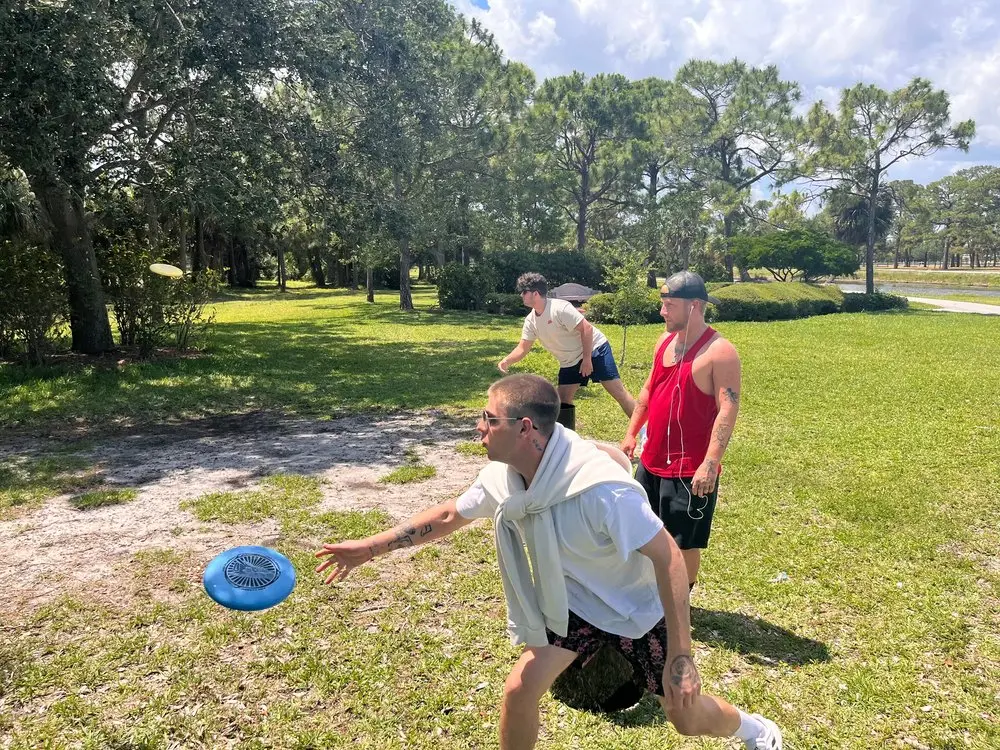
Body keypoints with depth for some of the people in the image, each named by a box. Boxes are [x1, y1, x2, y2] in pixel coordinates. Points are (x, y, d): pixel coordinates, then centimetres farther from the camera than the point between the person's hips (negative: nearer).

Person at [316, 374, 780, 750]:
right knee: (519, 690, -5)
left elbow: (668, 556, -33)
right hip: (574, 603, 5)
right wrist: (370, 547, -1)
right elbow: (449, 515, 0)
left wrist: (681, 658, -31)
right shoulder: (502, 477, -17)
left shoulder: (601, 489, -40)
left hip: (639, 608, -5)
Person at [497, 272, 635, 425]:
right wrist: (506, 361, -18)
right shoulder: (530, 321, -1)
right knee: (563, 402, 2)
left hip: (594, 350, -7)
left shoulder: (560, 308, -24)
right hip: (570, 362, 8)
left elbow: (586, 329, -24)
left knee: (617, 391, -11)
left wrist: (587, 359, -24)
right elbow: (523, 348, 2)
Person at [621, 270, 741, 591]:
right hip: (651, 460, 8)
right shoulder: (665, 341, 7)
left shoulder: (720, 352, -17)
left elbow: (728, 410, -21)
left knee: (684, 543, 6)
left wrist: (711, 463, -27)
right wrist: (631, 433, 15)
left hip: (690, 469, -8)